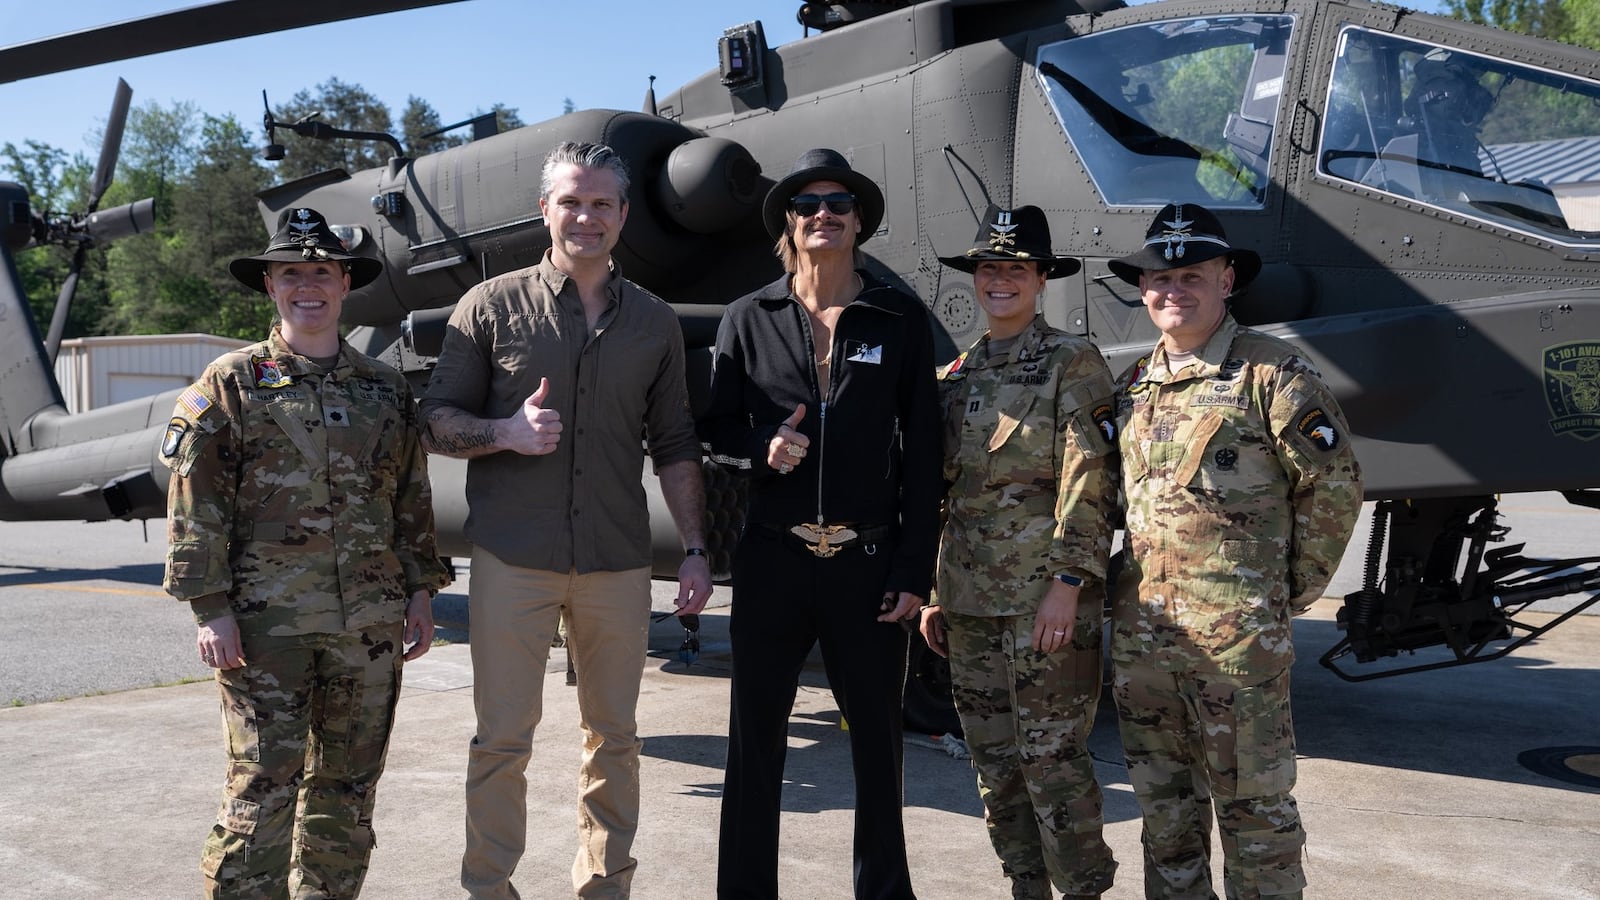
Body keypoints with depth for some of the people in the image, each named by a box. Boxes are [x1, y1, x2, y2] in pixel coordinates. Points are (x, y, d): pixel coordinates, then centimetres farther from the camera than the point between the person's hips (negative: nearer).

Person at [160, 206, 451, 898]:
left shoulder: (385, 388, 13)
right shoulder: (231, 383, 2)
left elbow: (413, 500, 15)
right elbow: (196, 505, -3)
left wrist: (421, 591, 10)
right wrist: (211, 609, -9)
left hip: (370, 623, 4)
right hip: (266, 622, -4)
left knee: (349, 784, 11)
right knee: (262, 784, -3)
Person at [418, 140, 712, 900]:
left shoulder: (655, 323, 9)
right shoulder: (491, 306, 2)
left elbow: (673, 446, 11)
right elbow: (437, 420, 3)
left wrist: (695, 549, 5)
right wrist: (507, 432, -16)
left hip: (618, 563, 2)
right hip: (512, 559, -2)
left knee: (613, 736, 10)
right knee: (503, 736, 4)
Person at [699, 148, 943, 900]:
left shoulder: (901, 320, 2)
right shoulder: (750, 318, 4)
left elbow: (920, 457, 0)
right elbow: (716, 429, 10)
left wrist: (915, 571, -4)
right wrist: (762, 446, -13)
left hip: (869, 562, 0)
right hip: (772, 558, 1)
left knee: (877, 738, 10)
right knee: (755, 739, 7)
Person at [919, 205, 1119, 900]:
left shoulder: (1071, 362, -2)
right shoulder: (959, 374, 15)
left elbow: (1088, 482, -9)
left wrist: (1068, 582, -17)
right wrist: (933, 592, 14)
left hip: (1044, 595, -6)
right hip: (970, 598, 6)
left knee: (1051, 758, -3)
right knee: (993, 759, 11)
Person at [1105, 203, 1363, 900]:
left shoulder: (1271, 372, -5)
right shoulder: (1132, 386, 13)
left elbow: (1333, 483, -5)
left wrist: (1294, 590, -3)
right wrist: (1131, 593, 13)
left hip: (1237, 632, -6)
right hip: (1140, 628, 6)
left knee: (1252, 804, 3)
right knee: (1163, 803, 16)